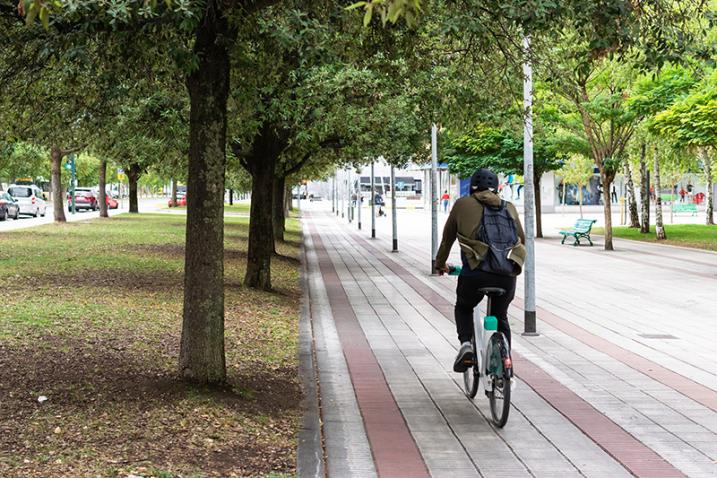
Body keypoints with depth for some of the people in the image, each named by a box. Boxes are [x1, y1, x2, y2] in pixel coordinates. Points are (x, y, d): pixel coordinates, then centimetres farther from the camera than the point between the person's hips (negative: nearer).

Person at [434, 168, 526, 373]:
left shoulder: (463, 204, 11)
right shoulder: (510, 208, 18)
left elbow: (447, 238, 18)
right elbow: (522, 240, 25)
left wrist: (440, 264, 33)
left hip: (476, 272, -2)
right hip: (507, 274, 2)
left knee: (463, 308, 25)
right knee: (500, 317, 24)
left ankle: (466, 343, 0)